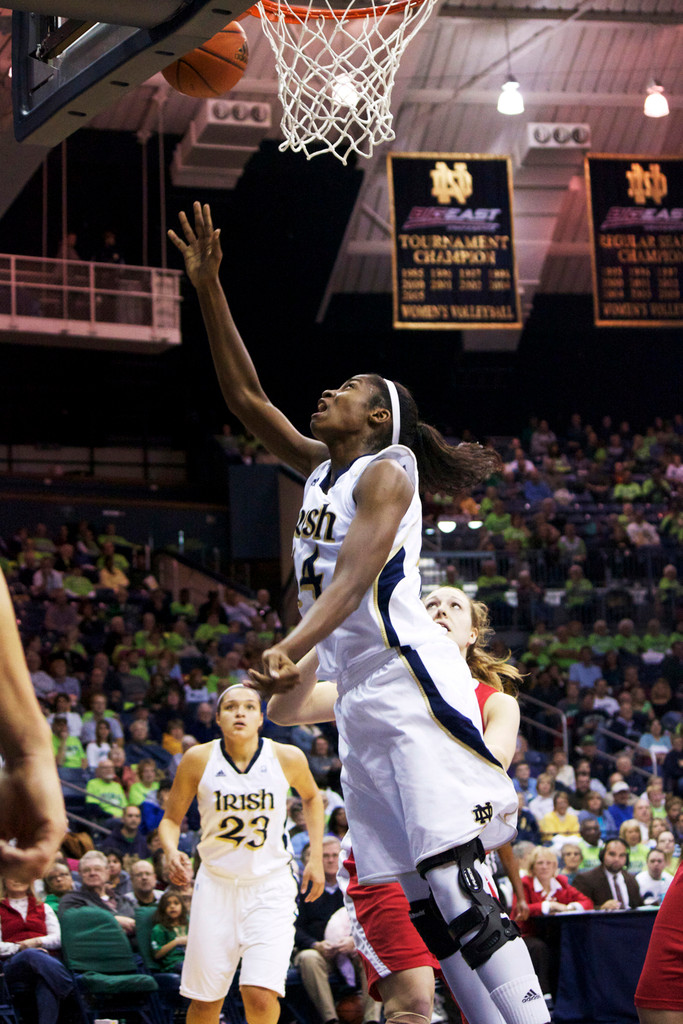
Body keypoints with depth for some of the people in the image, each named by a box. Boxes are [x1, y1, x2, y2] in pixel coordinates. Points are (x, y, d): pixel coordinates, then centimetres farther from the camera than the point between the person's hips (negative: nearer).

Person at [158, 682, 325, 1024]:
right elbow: (171, 819, 4)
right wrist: (171, 852, -17)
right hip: (216, 883, 1)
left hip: (269, 885, -1)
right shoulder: (199, 759, -7)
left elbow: (311, 797, 15)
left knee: (260, 995, -19)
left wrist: (316, 858, 9)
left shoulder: (287, 758, -7)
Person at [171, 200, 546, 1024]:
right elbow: (245, 396, 20)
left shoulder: (385, 473, -5)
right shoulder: (320, 467, 19)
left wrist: (295, 646, -37)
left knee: (457, 889, -19)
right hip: (358, 701, 9)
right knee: (423, 906, 3)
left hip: (412, 687, -9)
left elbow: (355, 576, -21)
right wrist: (208, 290, 13)